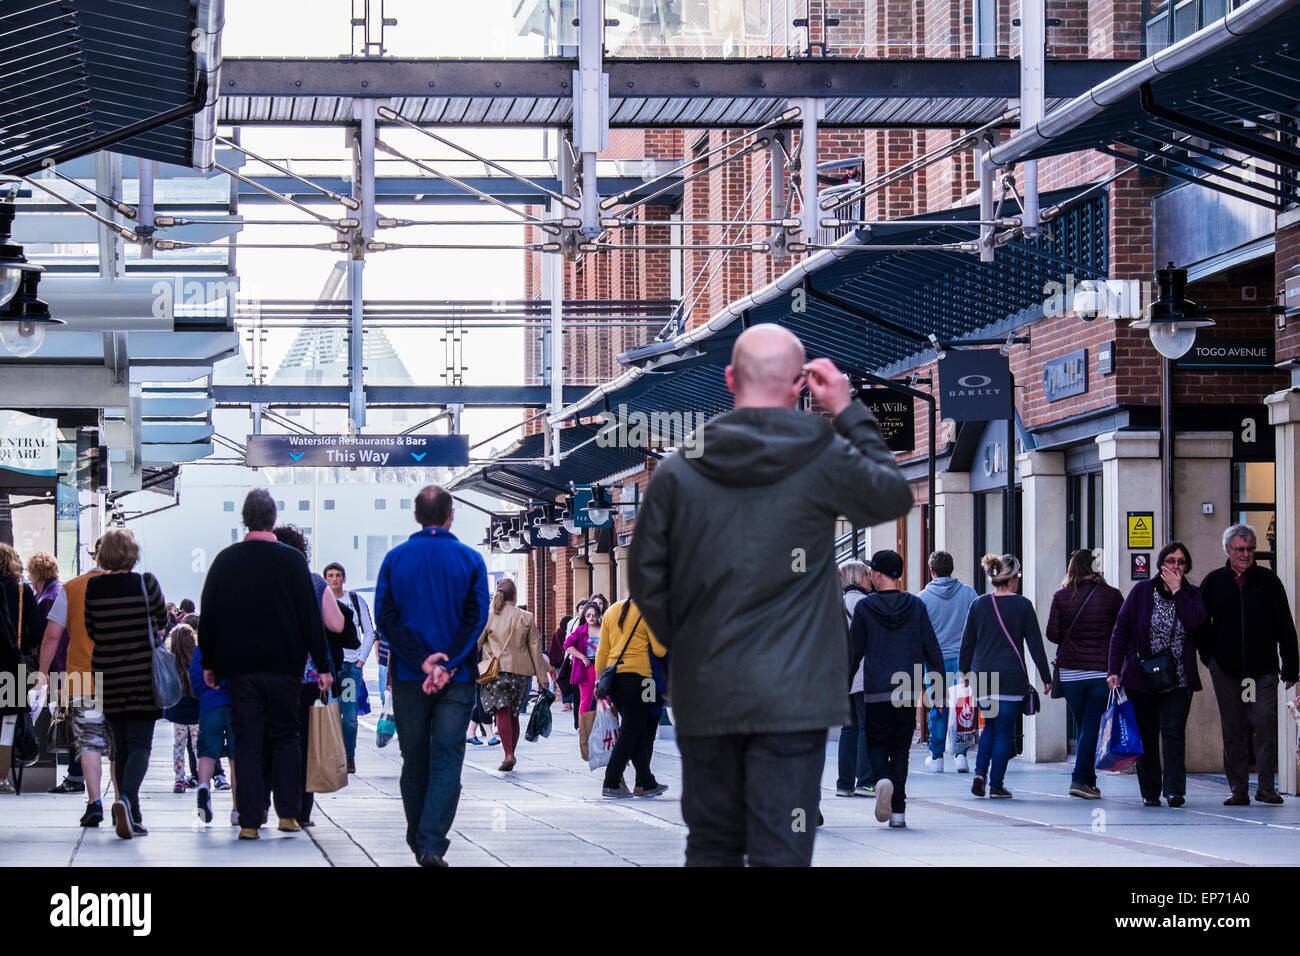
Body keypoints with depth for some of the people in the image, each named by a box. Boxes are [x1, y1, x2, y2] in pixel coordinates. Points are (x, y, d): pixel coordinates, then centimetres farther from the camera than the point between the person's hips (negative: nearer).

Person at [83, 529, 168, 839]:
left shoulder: (93, 588, -3)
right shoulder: (145, 583, -10)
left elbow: (91, 632, 7)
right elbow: (162, 619, 5)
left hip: (108, 675, 3)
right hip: (142, 672, -3)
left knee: (121, 746, 13)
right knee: (140, 743, -2)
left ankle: (133, 816, 16)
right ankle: (126, 798, -27)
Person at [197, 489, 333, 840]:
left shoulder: (225, 560, 1)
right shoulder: (292, 559, -5)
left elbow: (208, 614, 6)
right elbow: (311, 616, -5)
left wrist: (209, 663, 15)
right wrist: (323, 665, -1)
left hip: (238, 666, 1)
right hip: (284, 665, -1)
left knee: (246, 742, 3)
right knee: (285, 737, 10)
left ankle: (250, 820, -2)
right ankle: (288, 813, 5)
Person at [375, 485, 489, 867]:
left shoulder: (395, 558, 1)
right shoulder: (470, 560, -1)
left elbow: (386, 617, -6)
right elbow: (476, 618, -9)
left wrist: (423, 662, -10)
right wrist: (447, 665, -13)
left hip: (408, 677, 2)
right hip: (458, 678, -1)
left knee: (414, 761, 12)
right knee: (447, 760, -3)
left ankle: (418, 841, 20)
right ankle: (433, 843, -16)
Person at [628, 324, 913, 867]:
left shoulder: (677, 472, 1)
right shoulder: (824, 460, -7)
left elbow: (646, 578, 6)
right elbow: (895, 495, 12)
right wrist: (849, 414, 15)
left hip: (703, 697, 3)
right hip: (791, 697, -3)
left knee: (710, 846, 14)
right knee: (780, 855, -4)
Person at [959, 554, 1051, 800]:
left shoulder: (979, 604, 4)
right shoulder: (1022, 605, -4)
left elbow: (967, 642, 8)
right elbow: (1035, 643, -2)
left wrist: (964, 672, 19)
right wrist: (1046, 677, 3)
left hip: (982, 676, 3)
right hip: (1011, 678, -3)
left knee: (990, 726, 18)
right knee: (1004, 730, 3)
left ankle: (980, 773, -1)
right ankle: (996, 786, 0)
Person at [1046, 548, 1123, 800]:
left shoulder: (1062, 597, -1)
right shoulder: (1112, 595, -4)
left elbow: (1052, 633, -1)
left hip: (1070, 672, 2)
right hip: (1102, 669, -2)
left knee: (1081, 724, 14)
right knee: (1092, 725, -1)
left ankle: (1088, 780, 20)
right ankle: (1081, 779, -12)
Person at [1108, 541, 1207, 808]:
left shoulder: (1192, 594, 5)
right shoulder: (1141, 591, 2)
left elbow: (1196, 622, -16)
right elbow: (1120, 631, 1)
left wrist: (1177, 591, -12)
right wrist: (1114, 670, -6)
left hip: (1178, 681, 0)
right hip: (1141, 678, 0)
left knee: (1173, 732, -12)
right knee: (1146, 736, 3)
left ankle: (1174, 789, -13)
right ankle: (1150, 792, 12)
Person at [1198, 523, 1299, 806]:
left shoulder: (1268, 581, 6)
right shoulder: (1214, 582, 7)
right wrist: (1209, 655, 5)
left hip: (1263, 669, -1)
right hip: (1226, 669, 1)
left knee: (1265, 724, -9)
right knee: (1233, 729, 3)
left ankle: (1266, 786, -4)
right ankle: (1238, 788, 8)